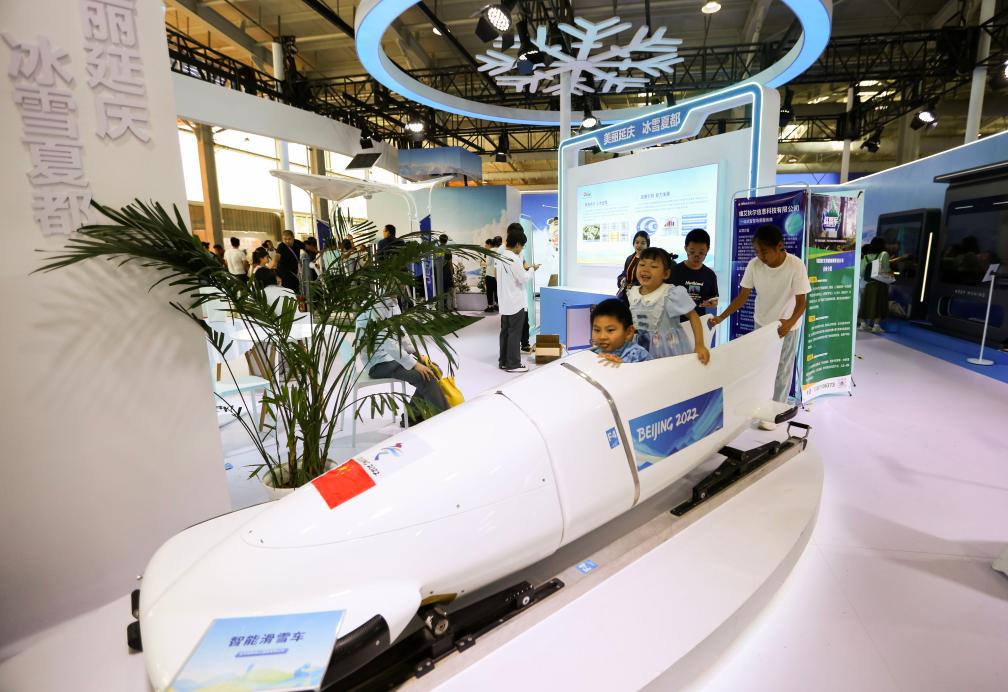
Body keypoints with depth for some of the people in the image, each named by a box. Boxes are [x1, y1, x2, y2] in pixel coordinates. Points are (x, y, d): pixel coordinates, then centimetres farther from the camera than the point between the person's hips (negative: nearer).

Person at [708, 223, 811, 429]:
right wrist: (721, 317, -18)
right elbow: (743, 296, -9)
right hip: (761, 324, 4)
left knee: (781, 372, 7)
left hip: (786, 327, -3)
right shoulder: (754, 265, -17)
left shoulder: (796, 266, -26)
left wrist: (790, 322, -43)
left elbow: (801, 301, -24)